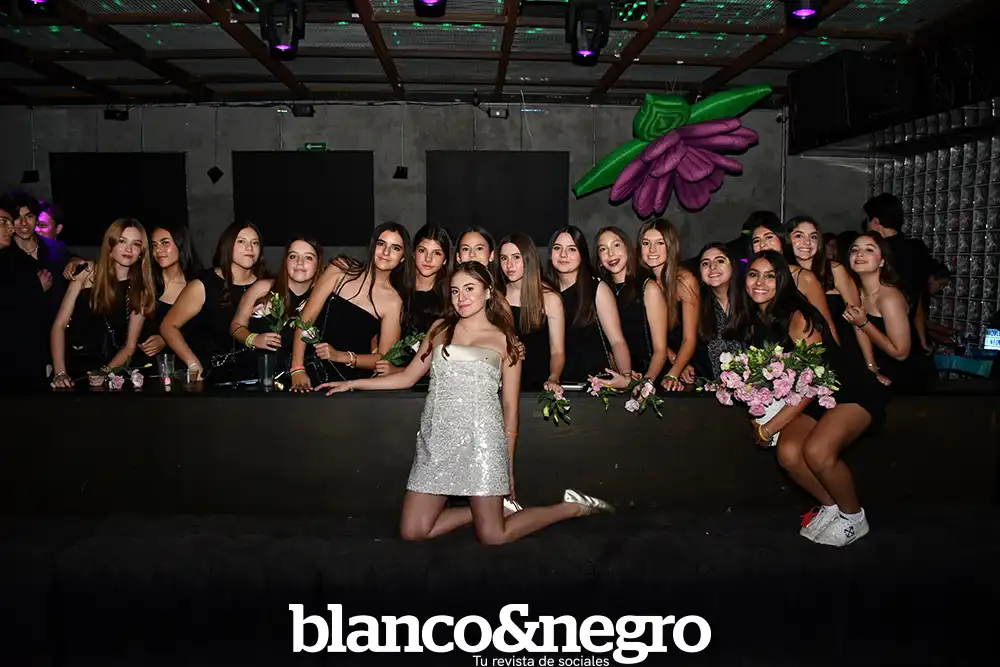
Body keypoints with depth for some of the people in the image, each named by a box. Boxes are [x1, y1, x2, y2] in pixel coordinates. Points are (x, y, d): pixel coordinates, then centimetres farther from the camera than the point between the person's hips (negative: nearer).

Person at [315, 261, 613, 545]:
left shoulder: (504, 339, 7)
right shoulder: (440, 328, 16)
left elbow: (510, 407, 6)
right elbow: (409, 377, 19)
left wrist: (509, 466, 5)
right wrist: (351, 384, 14)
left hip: (481, 437, -4)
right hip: (436, 439, 4)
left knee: (493, 536, -8)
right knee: (412, 531, -3)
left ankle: (574, 507, 15)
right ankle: (490, 508, 15)